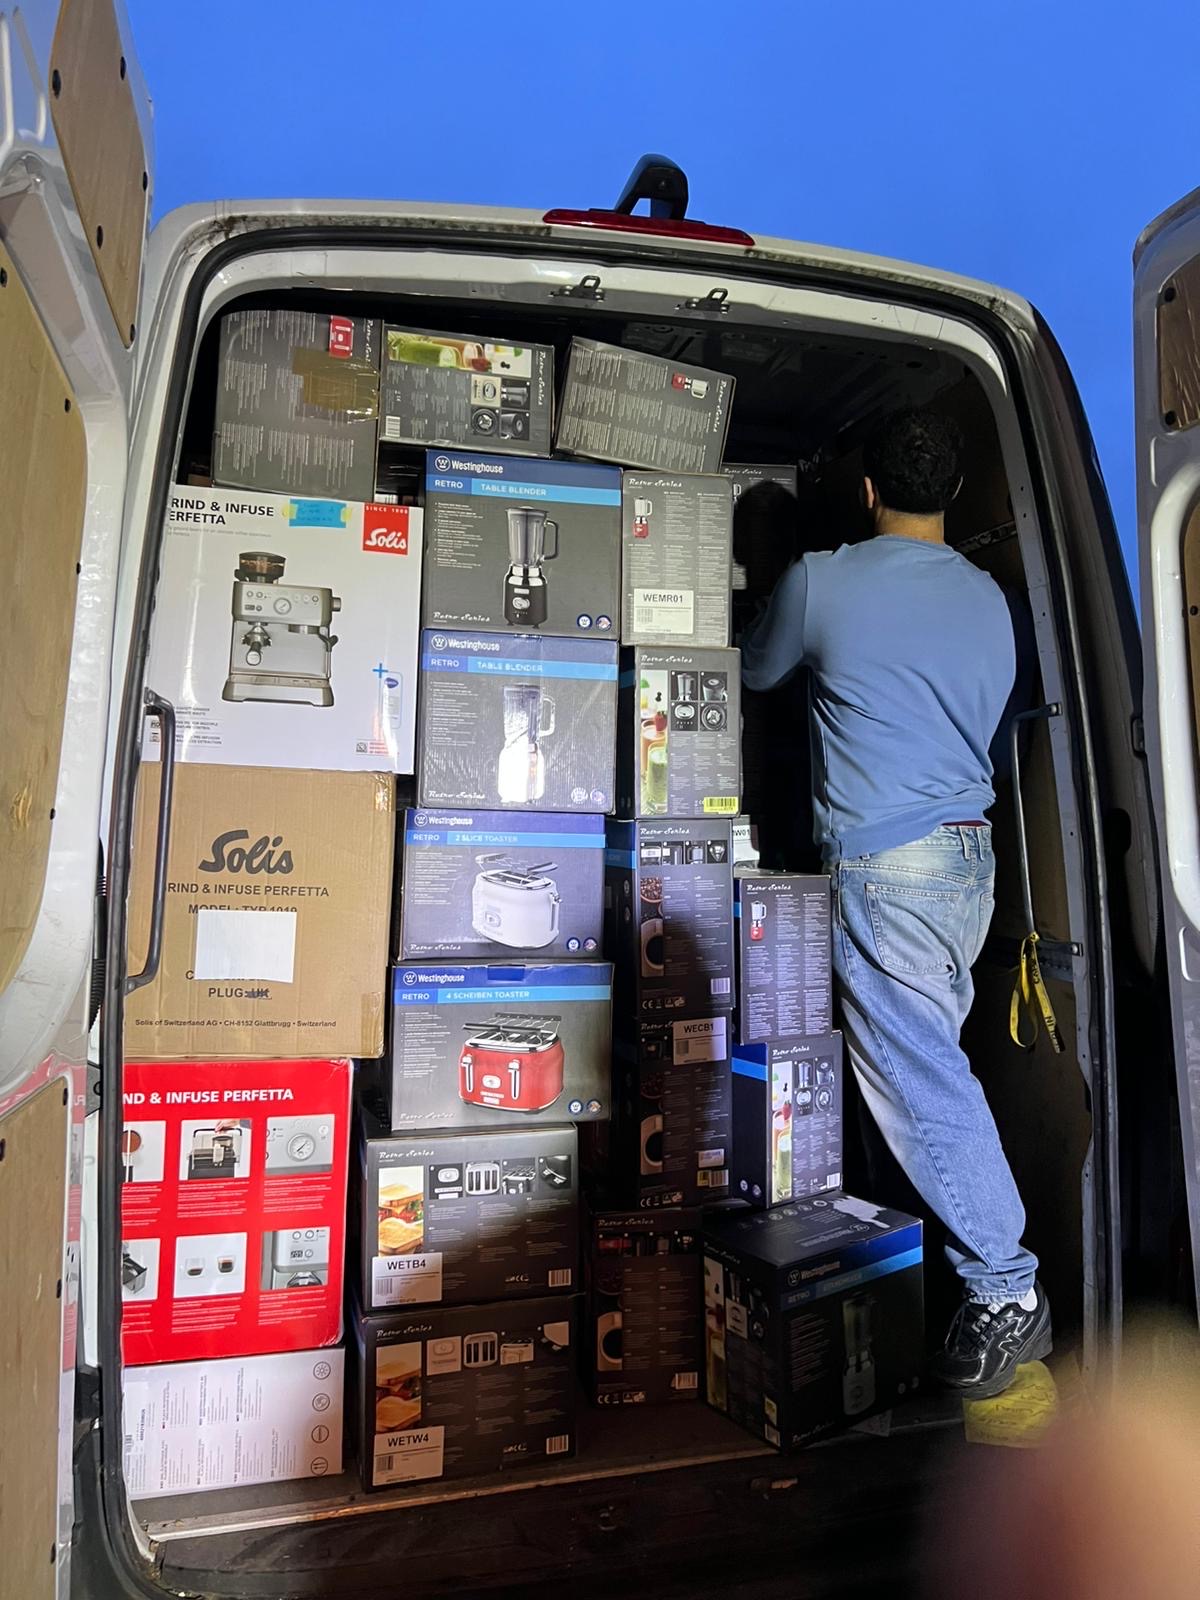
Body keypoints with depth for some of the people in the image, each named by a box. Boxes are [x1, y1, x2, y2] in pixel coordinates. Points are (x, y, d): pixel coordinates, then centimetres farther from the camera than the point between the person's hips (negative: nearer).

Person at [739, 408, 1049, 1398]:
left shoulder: (821, 582, -5)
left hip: (884, 863, -7)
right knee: (931, 1057, 18)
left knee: (917, 1076, -3)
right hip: (971, 853, 8)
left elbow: (757, 673, 13)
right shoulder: (990, 599, 10)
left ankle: (1007, 1290, 5)